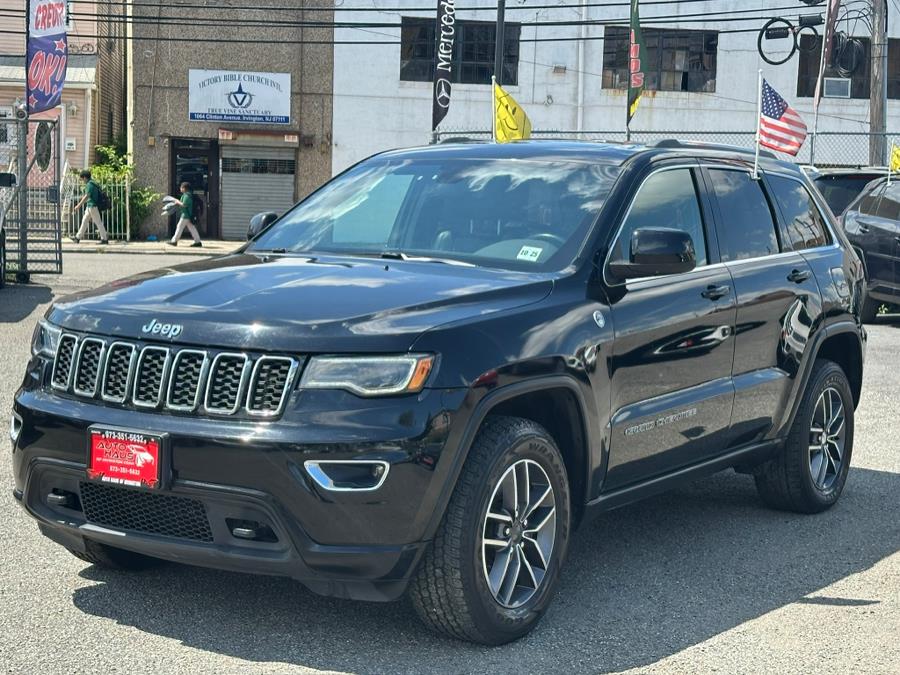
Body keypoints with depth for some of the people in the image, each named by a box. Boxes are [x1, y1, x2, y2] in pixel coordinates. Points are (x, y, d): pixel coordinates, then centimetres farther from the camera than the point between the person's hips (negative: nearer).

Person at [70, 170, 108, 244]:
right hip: (90, 206, 10)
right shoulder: (92, 183, 14)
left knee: (98, 222, -5)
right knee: (84, 221, 12)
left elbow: (87, 196, -21)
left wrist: (79, 205, -18)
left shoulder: (89, 184, -16)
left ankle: (104, 239, 0)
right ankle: (78, 237, 17)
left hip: (92, 206, -10)